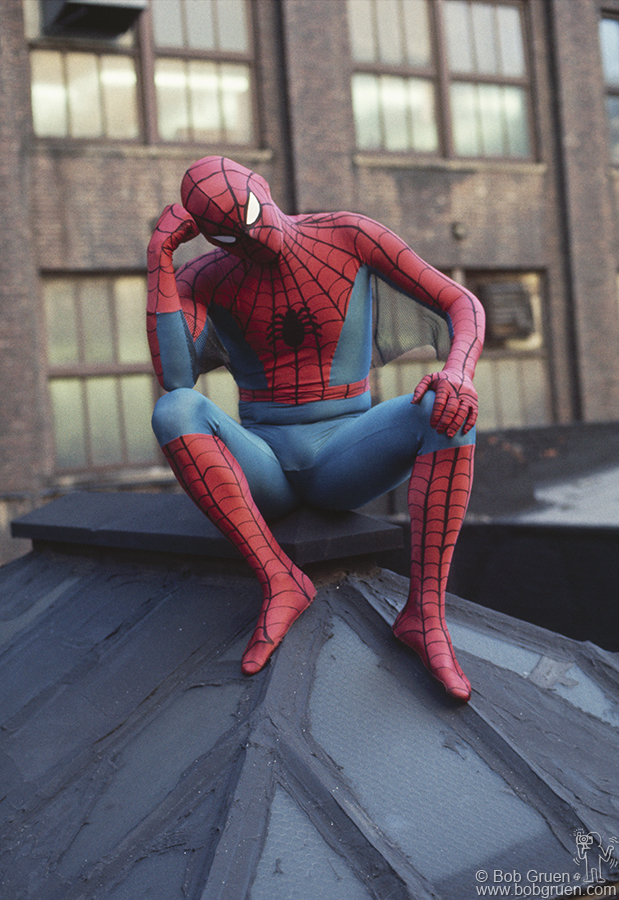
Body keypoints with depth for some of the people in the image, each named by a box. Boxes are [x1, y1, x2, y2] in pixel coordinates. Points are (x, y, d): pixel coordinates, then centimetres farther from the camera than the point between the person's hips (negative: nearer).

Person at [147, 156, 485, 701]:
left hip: (346, 466, 0)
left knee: (446, 410, -31)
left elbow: (463, 305, -8)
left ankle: (425, 611, -35)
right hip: (260, 473, 1)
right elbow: (174, 380, -22)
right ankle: (279, 581, -34)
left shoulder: (350, 236, -5)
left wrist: (459, 374, -31)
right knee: (174, 411, -31)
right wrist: (159, 256, -20)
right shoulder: (202, 280, -3)